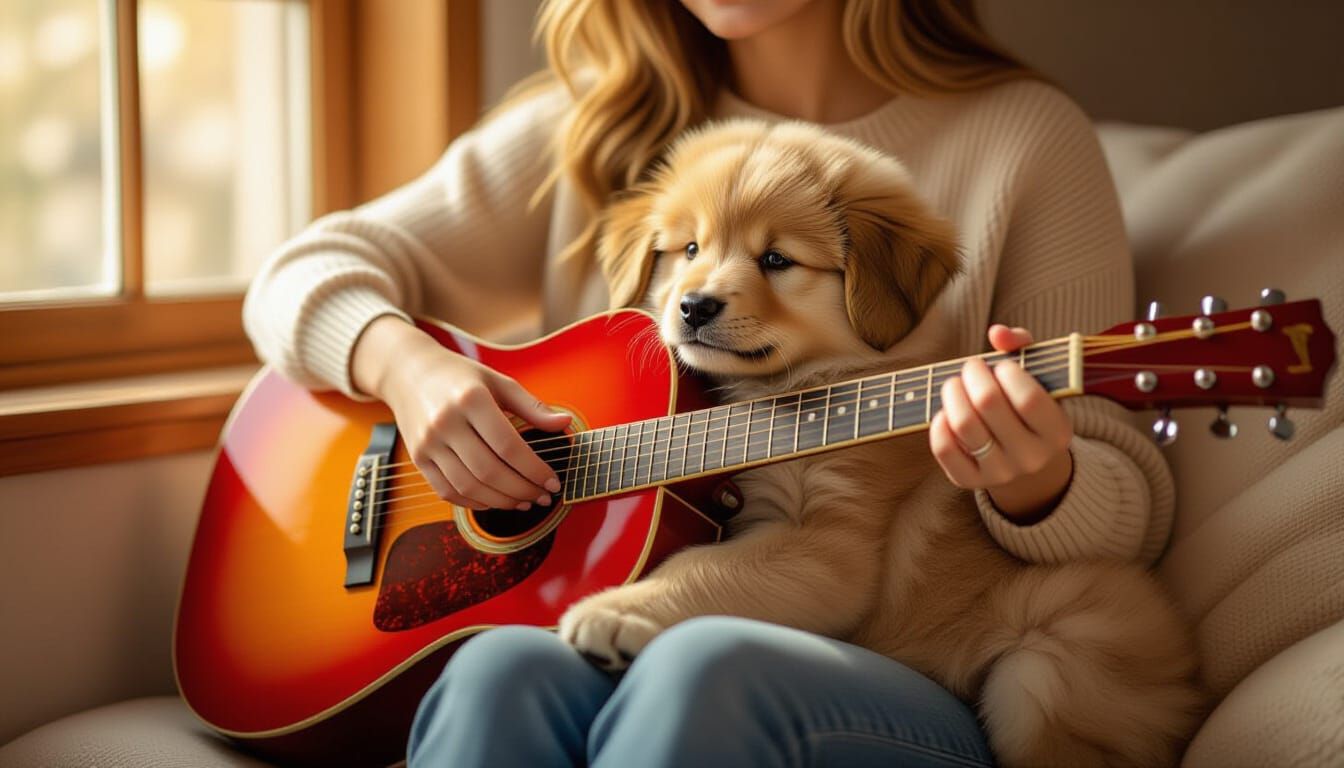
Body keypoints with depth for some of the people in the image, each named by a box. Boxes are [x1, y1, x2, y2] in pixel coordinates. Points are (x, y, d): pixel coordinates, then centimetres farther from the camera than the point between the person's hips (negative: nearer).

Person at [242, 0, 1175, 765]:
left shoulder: (1025, 139, 4)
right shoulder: (593, 132, 13)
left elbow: (1134, 511, 2)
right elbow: (309, 273, 15)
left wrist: (1033, 483, -22)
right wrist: (400, 358, -9)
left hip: (898, 679, -2)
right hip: (603, 643, 2)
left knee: (706, 666, -36)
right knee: (506, 670, -33)